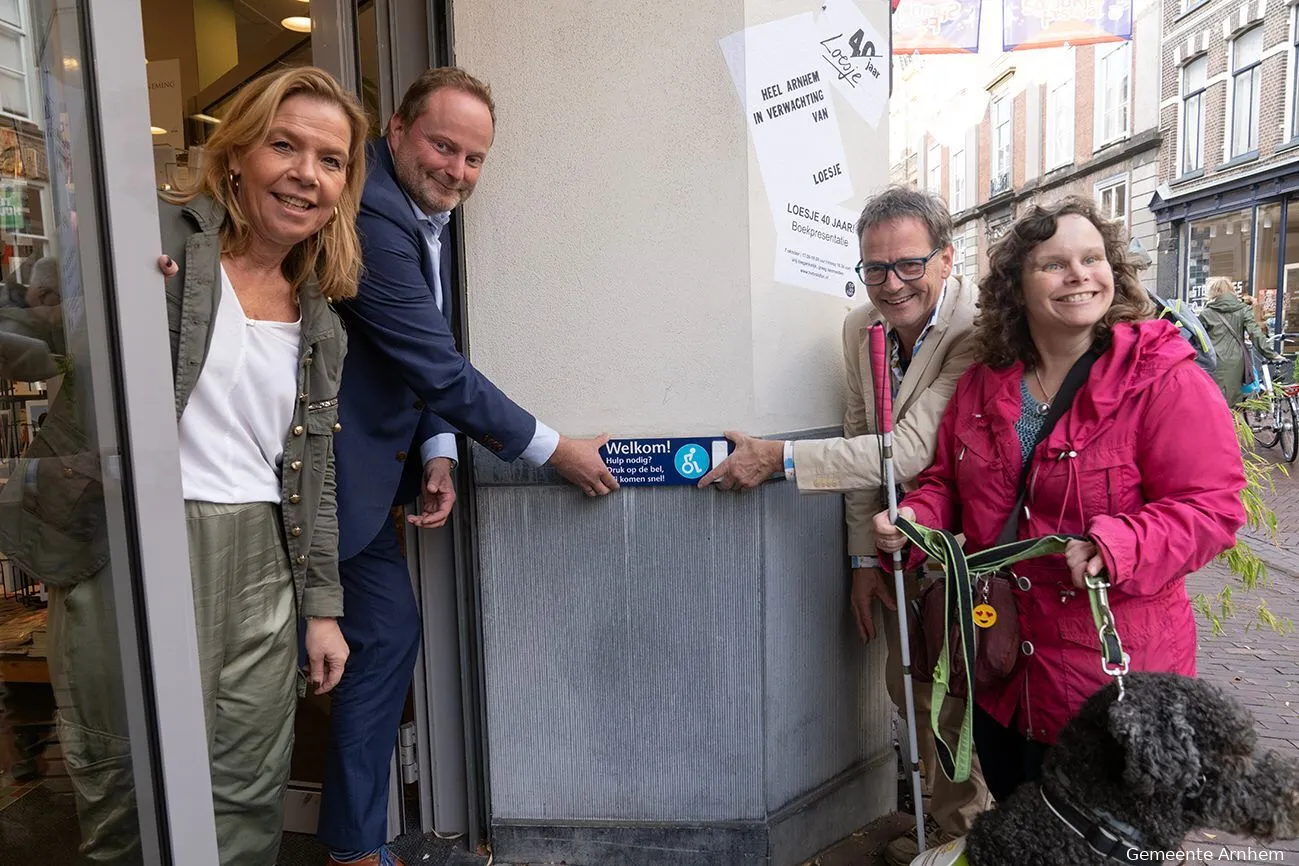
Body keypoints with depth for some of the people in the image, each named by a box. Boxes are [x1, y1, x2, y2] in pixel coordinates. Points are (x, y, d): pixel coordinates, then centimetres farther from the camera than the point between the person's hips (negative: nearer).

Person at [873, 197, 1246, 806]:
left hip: (1111, 667, -4)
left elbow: (1211, 507, -15)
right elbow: (946, 481, 12)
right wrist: (916, 518, -9)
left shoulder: (1166, 381, -13)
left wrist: (1120, 547, -32)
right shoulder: (983, 383, 3)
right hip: (995, 660, 5)